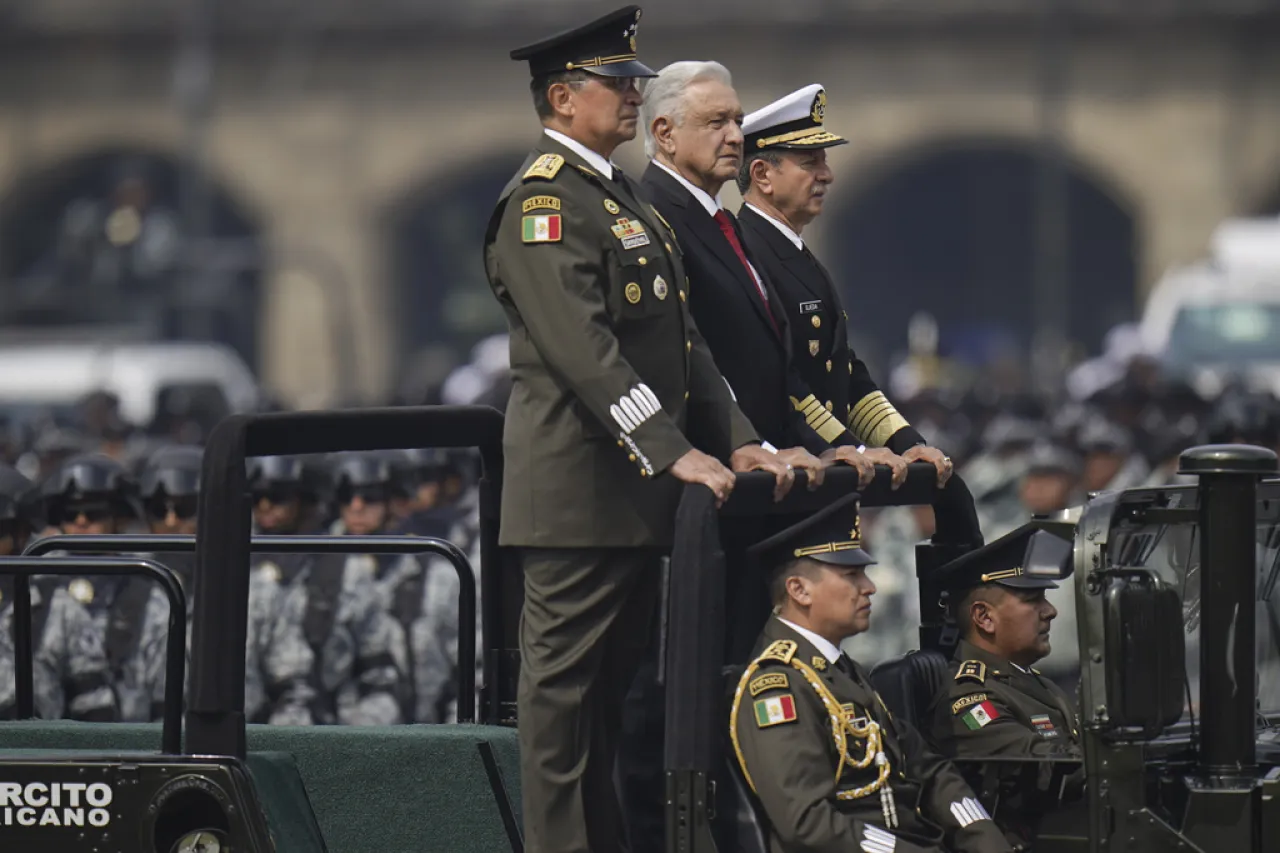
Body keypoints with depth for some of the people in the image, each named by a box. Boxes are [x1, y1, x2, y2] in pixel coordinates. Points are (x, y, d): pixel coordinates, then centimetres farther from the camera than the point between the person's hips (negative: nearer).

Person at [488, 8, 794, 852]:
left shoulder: (624, 197, 20)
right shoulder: (544, 198, -12)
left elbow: (683, 337, 19)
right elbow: (582, 347, -21)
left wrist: (737, 441, 7)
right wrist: (674, 454, -25)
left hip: (636, 492, 10)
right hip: (580, 489, -10)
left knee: (611, 682, 12)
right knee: (564, 682, -5)